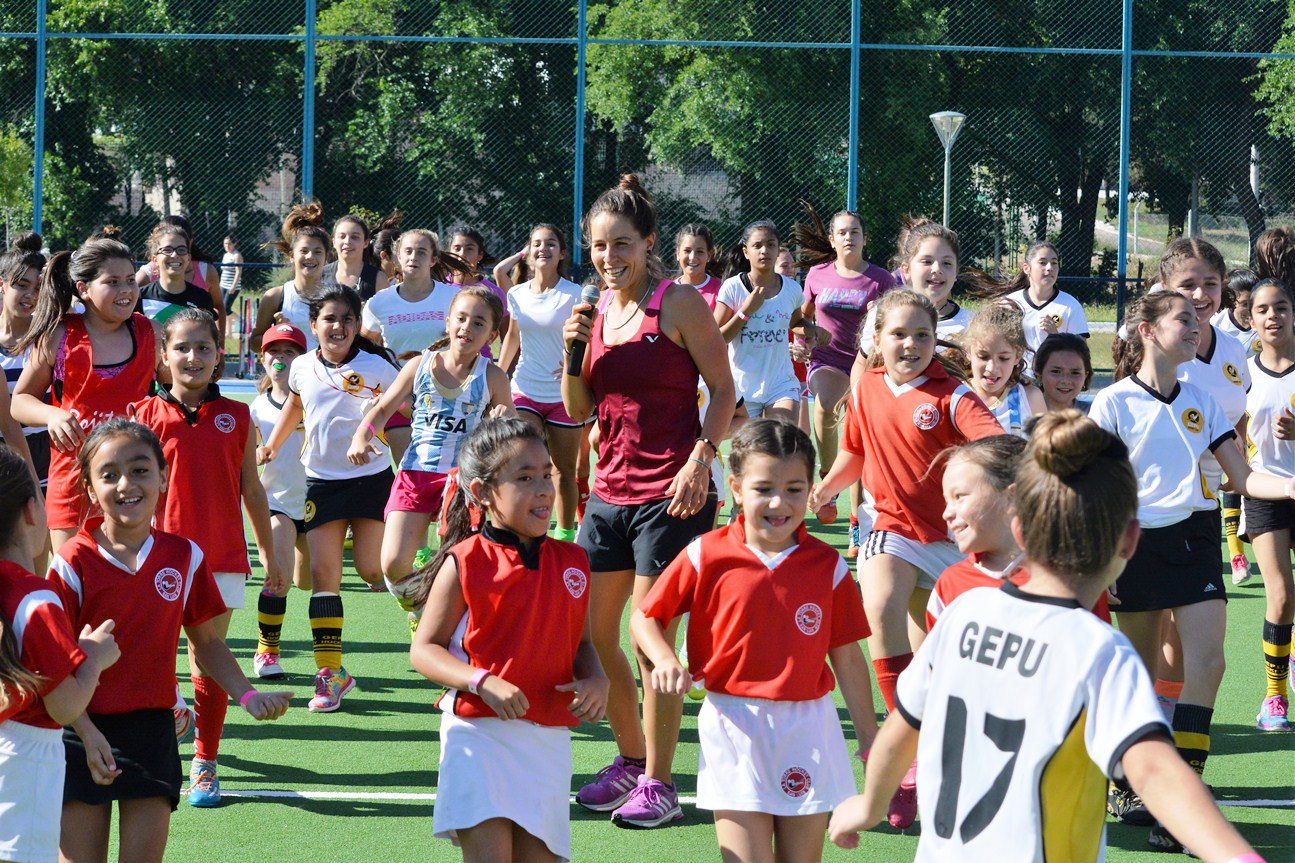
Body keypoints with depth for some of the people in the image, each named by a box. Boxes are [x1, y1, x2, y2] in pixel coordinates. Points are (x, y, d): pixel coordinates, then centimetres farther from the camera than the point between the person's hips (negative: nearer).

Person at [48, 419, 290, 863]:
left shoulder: (184, 557, 2)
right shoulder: (73, 563, -9)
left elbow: (206, 641, 13)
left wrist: (248, 696, -1)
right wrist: (86, 733, -17)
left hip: (152, 731, 3)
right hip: (85, 732, -3)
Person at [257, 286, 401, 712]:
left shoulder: (376, 367, -9)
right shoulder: (303, 368, 3)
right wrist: (272, 445, 28)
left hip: (371, 477, -3)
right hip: (322, 481, 3)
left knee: (373, 570, -6)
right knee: (322, 572, -5)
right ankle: (330, 671, -2)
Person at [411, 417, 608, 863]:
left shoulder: (571, 561, 9)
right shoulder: (465, 563, -5)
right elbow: (424, 650, -4)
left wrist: (595, 678, -3)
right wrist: (484, 682, -19)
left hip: (549, 739, 5)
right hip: (479, 730, -4)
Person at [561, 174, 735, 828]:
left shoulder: (679, 304, -7)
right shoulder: (597, 309, 10)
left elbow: (724, 391, -6)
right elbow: (578, 410, 12)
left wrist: (700, 457, -19)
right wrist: (574, 352, -4)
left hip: (671, 494, -7)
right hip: (610, 491, 7)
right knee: (591, 633, 9)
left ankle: (658, 784, 4)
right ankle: (631, 761, 27)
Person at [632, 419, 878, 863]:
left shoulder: (828, 565, 2)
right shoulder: (706, 556, -3)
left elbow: (847, 657, 7)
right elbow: (645, 617, 6)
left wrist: (870, 739, 9)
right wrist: (664, 659, -15)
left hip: (808, 729, 2)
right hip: (736, 724, -2)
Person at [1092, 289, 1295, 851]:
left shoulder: (1201, 402, 10)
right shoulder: (1113, 402, -4)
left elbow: (1243, 478, 8)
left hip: (1195, 540, 4)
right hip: (1139, 544, -4)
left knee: (1206, 664, -11)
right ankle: (1129, 784, 25)